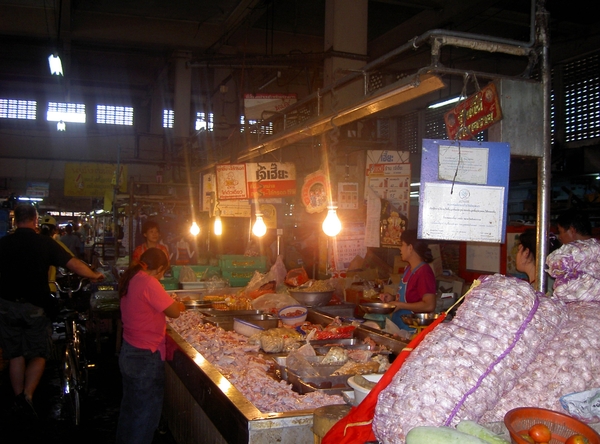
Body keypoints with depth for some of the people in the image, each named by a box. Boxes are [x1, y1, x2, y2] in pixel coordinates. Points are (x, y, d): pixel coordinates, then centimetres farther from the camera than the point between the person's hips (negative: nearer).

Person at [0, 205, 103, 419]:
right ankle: (27, 396, -8)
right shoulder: (44, 243, -8)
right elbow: (73, 264, -8)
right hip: (35, 306, -3)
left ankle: (19, 400, 22)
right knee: (38, 355, 9)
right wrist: (95, 275, 7)